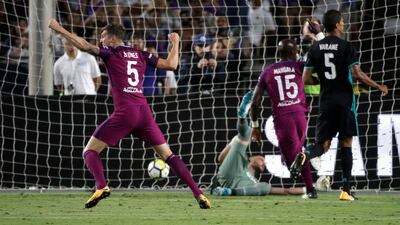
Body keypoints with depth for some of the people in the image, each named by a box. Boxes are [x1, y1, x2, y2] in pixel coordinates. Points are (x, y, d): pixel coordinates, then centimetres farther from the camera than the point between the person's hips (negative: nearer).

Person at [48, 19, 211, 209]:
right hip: (144, 112, 5)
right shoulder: (141, 55, 16)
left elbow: (84, 46, -5)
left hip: (124, 113, -5)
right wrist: (175, 43, 31)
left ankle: (101, 186, -24)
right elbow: (171, 65, 15)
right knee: (168, 155, 10)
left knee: (90, 151, 4)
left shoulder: (110, 53, 5)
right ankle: (198, 193, -1)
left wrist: (59, 29, 0)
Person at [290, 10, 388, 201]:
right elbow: (357, 74, -15)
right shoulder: (345, 47, -7)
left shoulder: (315, 49, 6)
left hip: (326, 102, 3)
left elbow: (306, 79, 4)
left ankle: (304, 155, -30)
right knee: (346, 144, 6)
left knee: (323, 144, 6)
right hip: (345, 101, -3)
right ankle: (346, 190, 4)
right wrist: (378, 86, -3)